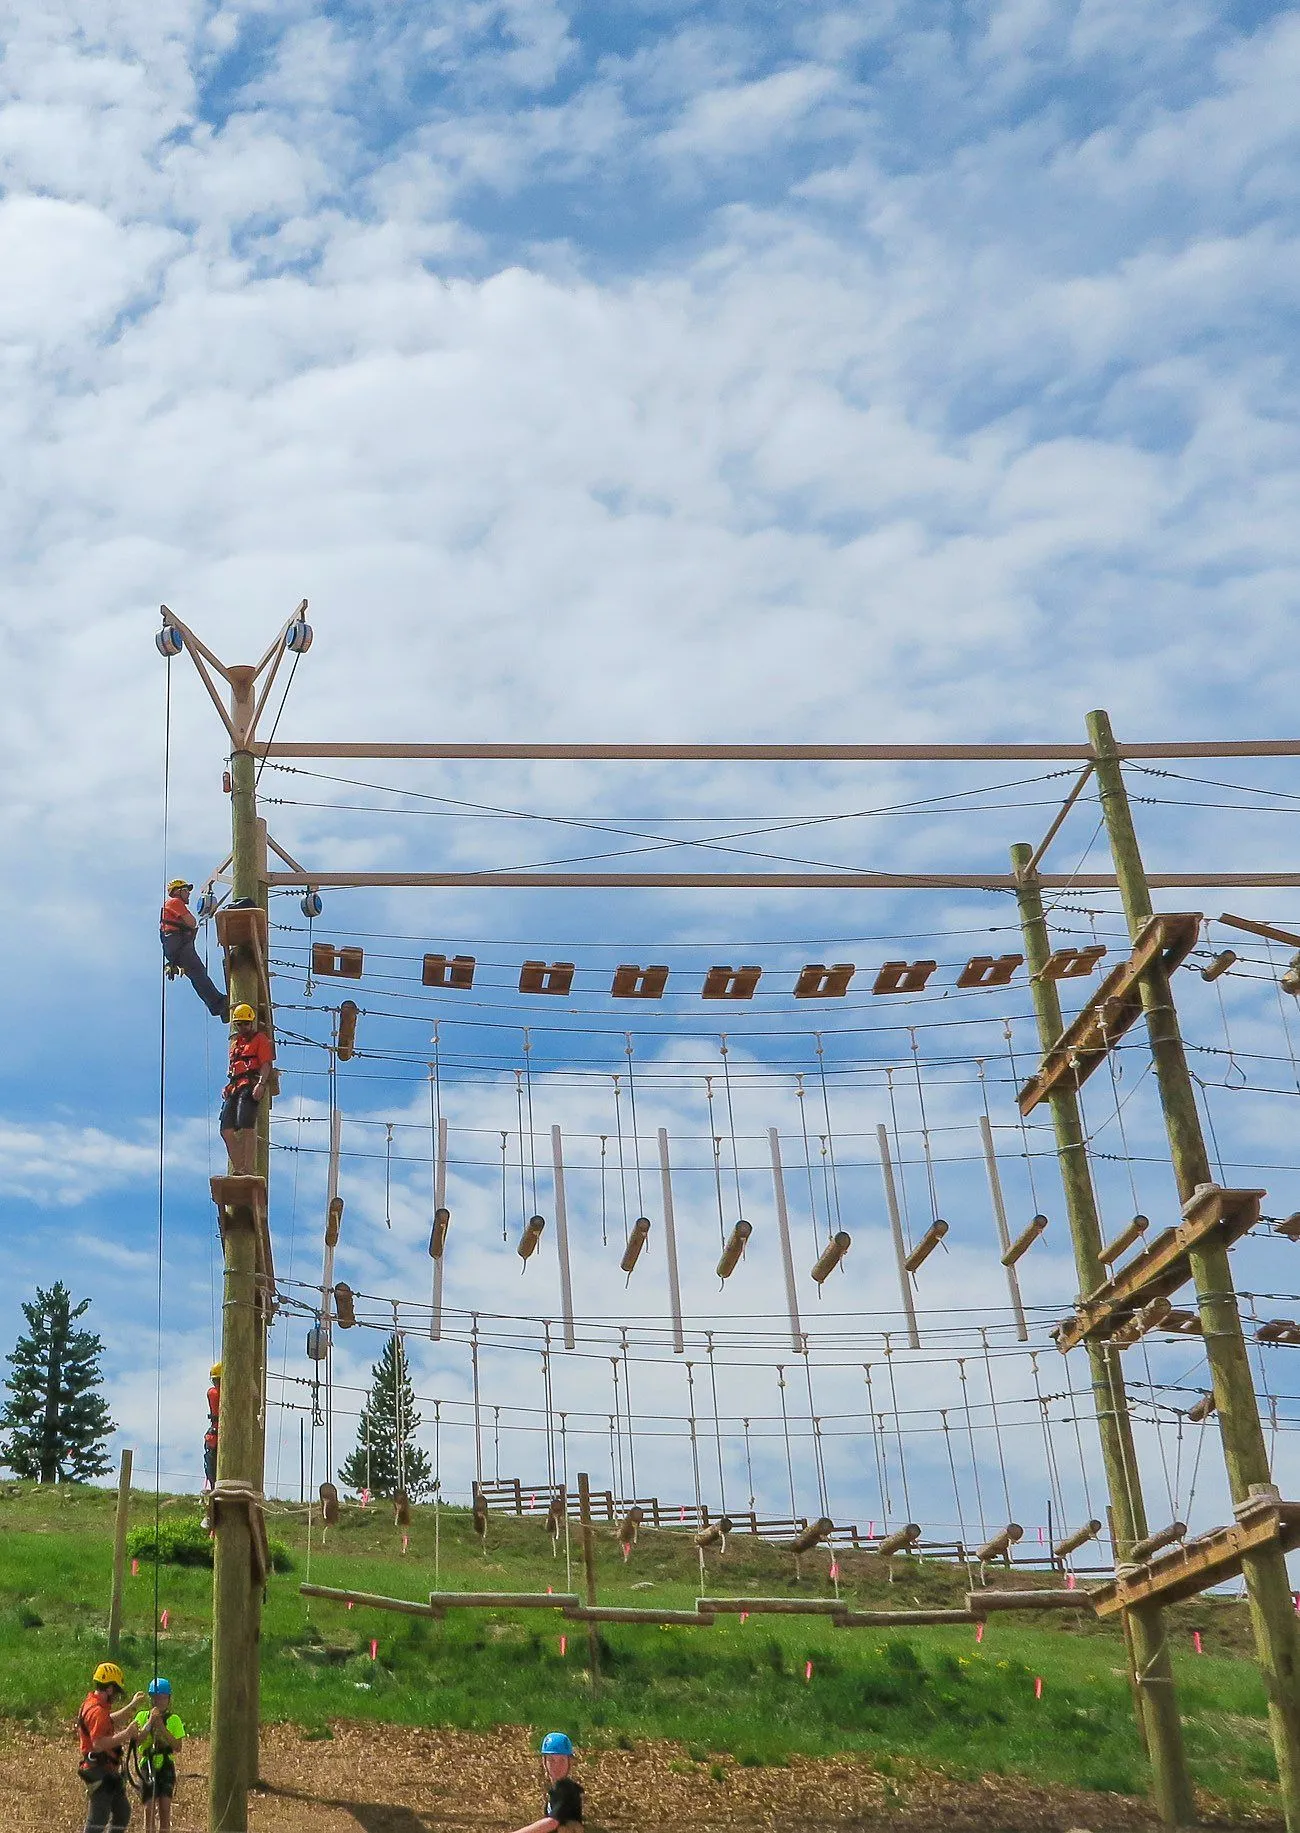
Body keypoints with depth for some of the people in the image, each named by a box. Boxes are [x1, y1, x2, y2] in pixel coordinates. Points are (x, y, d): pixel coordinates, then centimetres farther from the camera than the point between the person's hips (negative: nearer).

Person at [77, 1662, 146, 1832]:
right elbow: (99, 1744, -31)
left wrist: (131, 1706, 29)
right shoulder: (97, 1711, -22)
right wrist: (125, 1734, -24)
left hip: (109, 1773, 11)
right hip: (100, 1773, -11)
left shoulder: (92, 1703, 12)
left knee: (123, 1812, 18)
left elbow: (110, 1721, 31)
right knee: (98, 1819, -6)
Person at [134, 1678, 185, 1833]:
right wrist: (150, 1722, -18)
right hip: (147, 1766, 0)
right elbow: (136, 1742, -11)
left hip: (166, 1766, 0)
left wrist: (162, 1727, -14)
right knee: (149, 1807, -3)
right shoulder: (142, 1716, 2)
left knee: (165, 1807, -5)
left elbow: (177, 1746, -7)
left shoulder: (173, 1720, 3)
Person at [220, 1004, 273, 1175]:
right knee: (226, 1130, 0)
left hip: (250, 1085, -8)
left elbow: (266, 1064, -7)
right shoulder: (235, 1042, 27)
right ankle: (237, 1169, 3)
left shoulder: (260, 1039, 5)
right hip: (235, 1087, 8)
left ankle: (248, 1170, -21)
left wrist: (261, 1084, -21)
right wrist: (228, 1087, 14)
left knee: (246, 1127, -19)